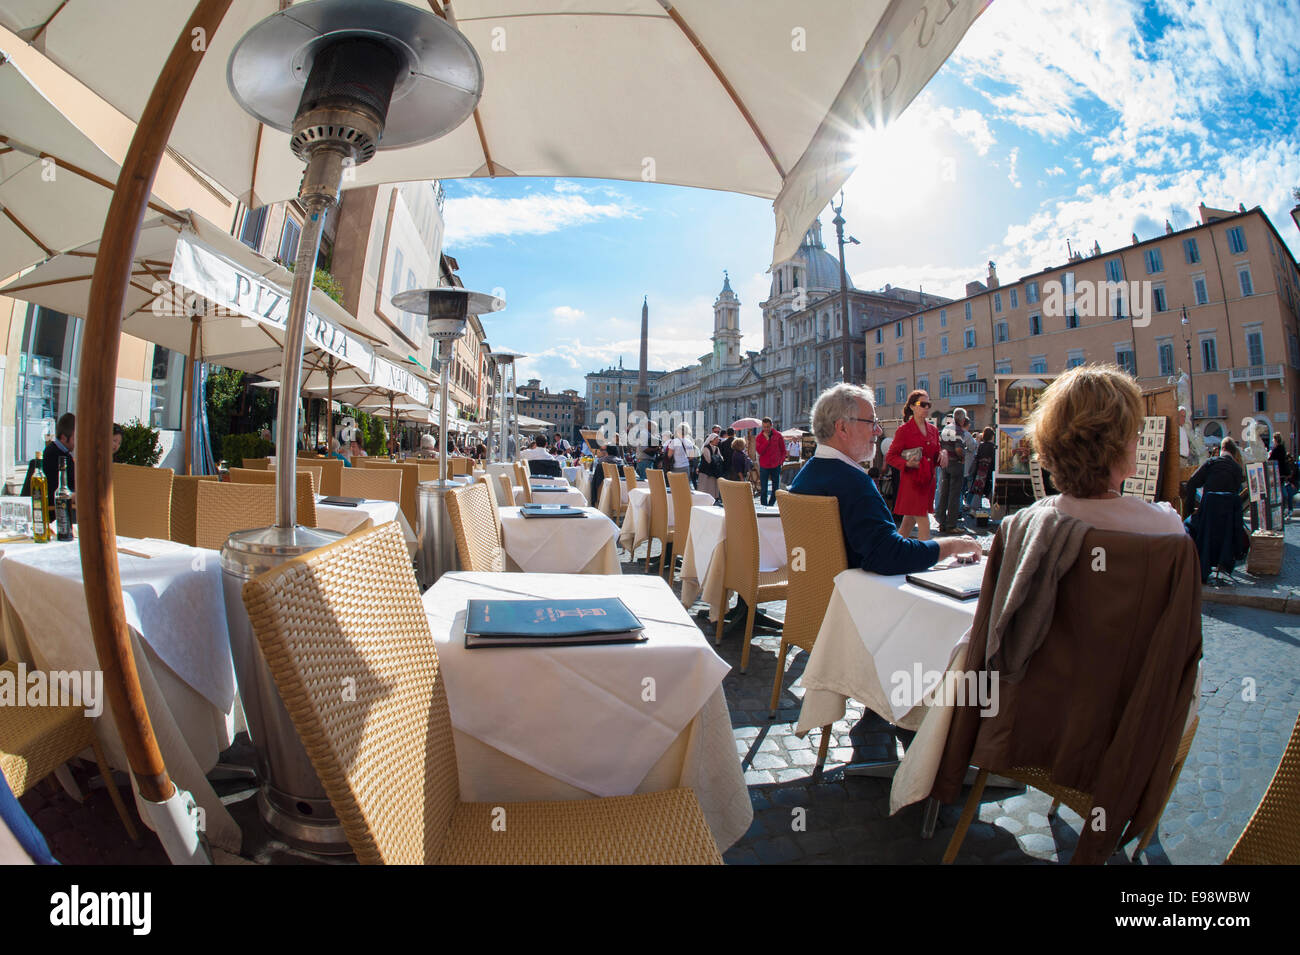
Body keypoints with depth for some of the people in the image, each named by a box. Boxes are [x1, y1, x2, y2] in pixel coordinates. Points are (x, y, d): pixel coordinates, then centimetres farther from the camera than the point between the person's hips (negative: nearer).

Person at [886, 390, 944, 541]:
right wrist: (907, 464, -21)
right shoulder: (904, 430, -7)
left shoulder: (933, 430, 12)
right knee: (924, 523, -10)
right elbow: (890, 457, -6)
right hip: (912, 481, -6)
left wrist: (942, 454, -2)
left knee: (909, 522, 12)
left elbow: (935, 456, 20)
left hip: (928, 481, 6)